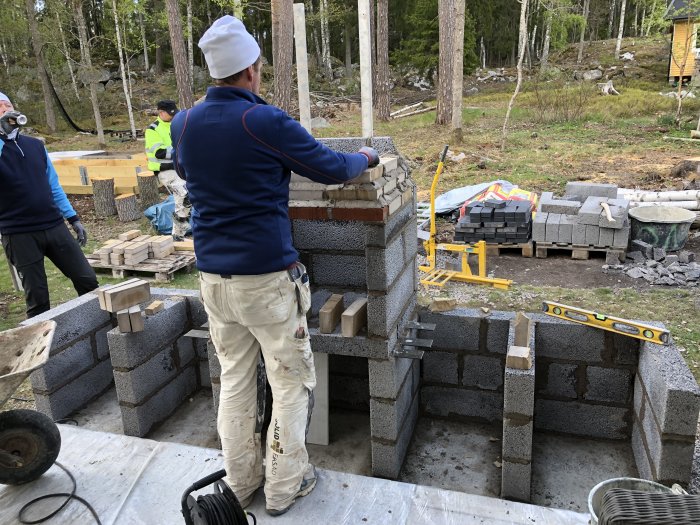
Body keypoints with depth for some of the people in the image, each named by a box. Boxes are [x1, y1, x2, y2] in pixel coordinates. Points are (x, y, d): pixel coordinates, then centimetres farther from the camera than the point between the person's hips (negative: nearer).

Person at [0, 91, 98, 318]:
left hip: (54, 226, 4)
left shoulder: (35, 144, 11)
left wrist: (73, 218, 12)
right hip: (19, 235, -4)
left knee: (87, 280, 5)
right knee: (37, 298, 2)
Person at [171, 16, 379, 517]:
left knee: (235, 381, 17)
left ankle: (240, 481, 31)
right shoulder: (266, 121, -13)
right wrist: (365, 158, 17)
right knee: (292, 381, 11)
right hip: (267, 277, -6)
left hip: (213, 277, 6)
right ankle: (284, 485, 23)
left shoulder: (185, 124, 4)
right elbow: (331, 168, -4)